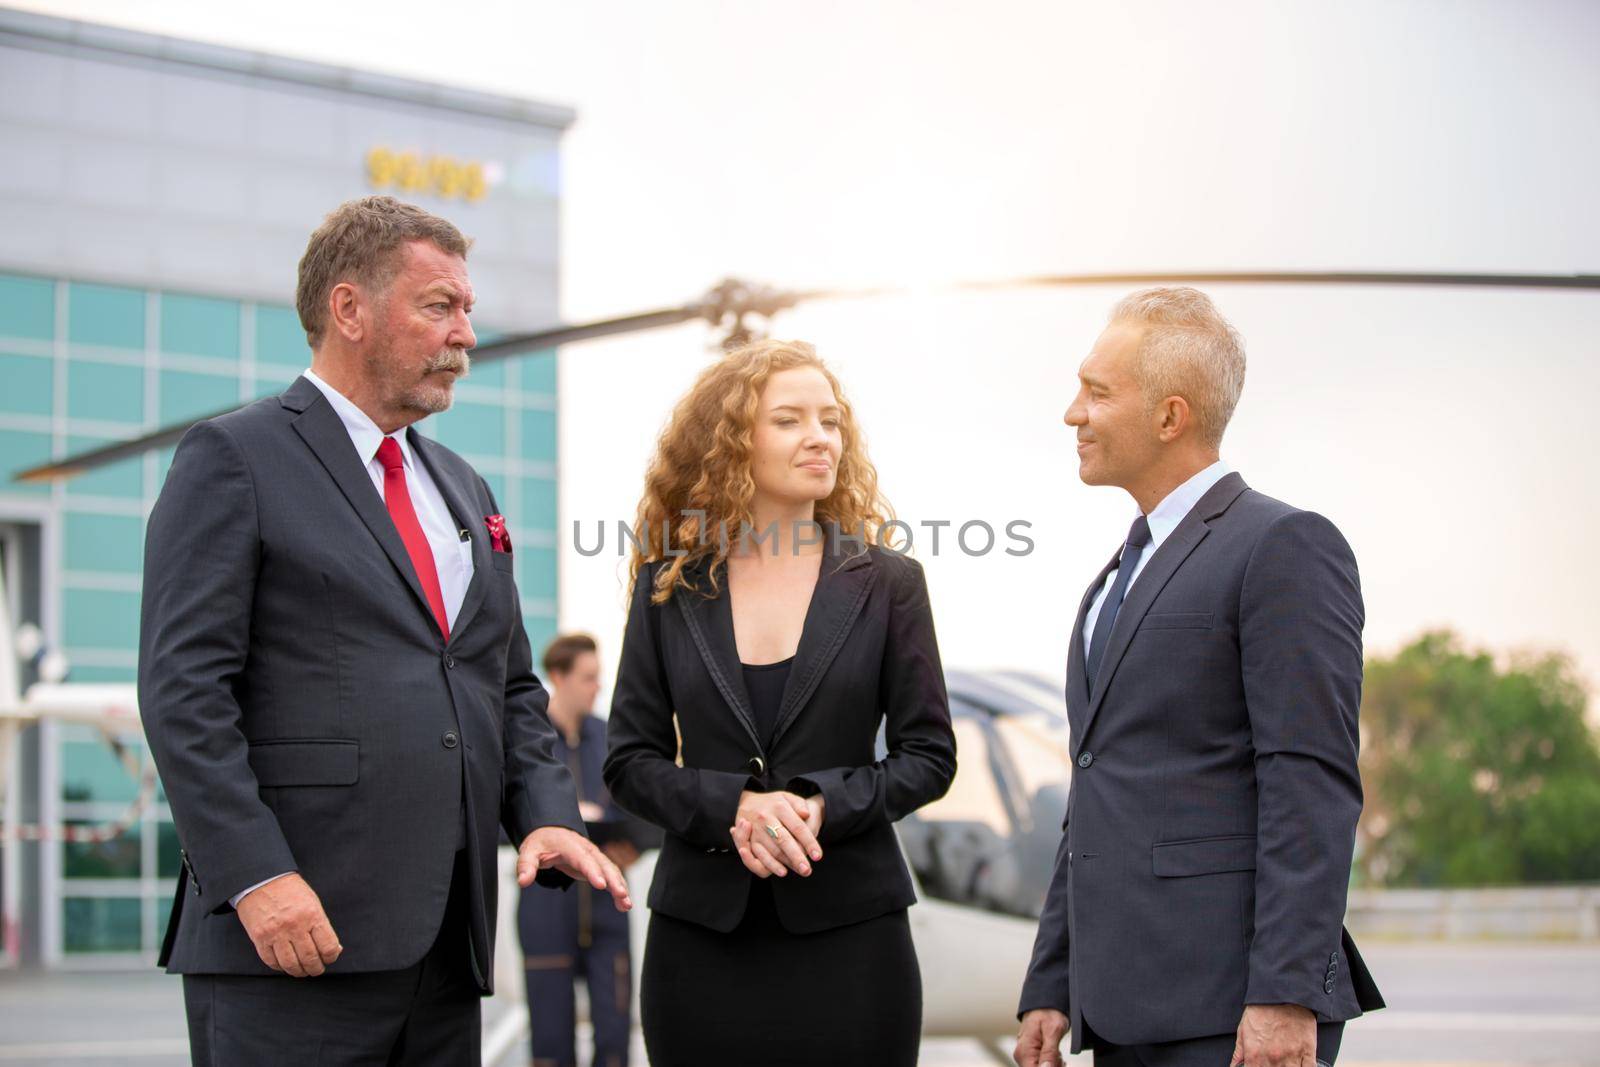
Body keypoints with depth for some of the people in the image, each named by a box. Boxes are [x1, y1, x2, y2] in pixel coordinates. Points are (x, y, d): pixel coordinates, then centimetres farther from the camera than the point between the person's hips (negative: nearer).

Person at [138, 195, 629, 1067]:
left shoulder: (463, 488, 22)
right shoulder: (234, 459, -1)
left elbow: (513, 690, 23)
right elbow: (184, 689, -10)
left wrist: (544, 815, 4)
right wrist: (256, 876, -19)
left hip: (447, 944, 7)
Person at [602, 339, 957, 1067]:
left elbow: (929, 754, 4)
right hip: (701, 931, 1)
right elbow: (630, 760, 5)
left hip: (848, 926, 0)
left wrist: (825, 804, -14)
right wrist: (734, 807, -13)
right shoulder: (670, 586, 6)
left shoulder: (886, 583, 5)